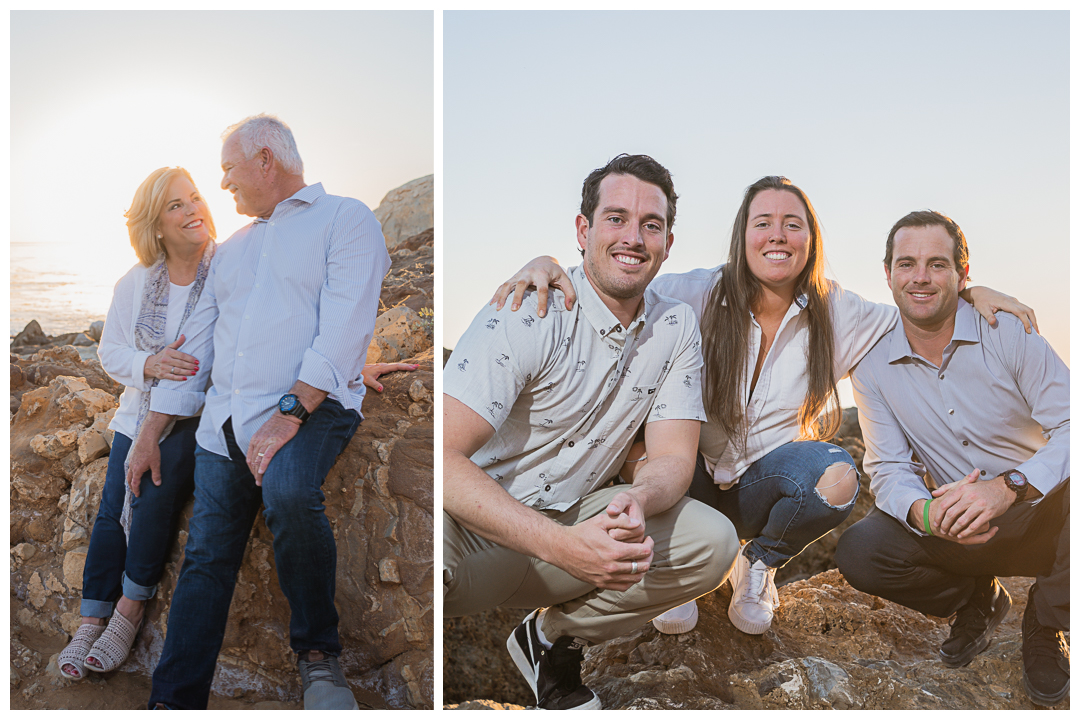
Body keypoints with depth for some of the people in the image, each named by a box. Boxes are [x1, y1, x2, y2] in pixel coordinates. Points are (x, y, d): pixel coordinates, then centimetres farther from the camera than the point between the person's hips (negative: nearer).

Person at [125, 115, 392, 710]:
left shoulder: (346, 219, 2)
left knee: (287, 491, -34)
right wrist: (149, 433, 20)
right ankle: (174, 703, 9)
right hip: (223, 422, 7)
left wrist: (289, 413, -22)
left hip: (311, 404, -7)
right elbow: (195, 340, 25)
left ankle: (317, 649, -14)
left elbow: (344, 330, -12)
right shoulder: (233, 247, 25)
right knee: (204, 560, 0)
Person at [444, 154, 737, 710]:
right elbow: (444, 456, -26)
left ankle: (552, 637, 4)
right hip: (478, 524, -6)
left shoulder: (676, 327, 1)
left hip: (577, 519, 6)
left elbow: (673, 455, -2)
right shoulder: (529, 315, -17)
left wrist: (639, 502, -29)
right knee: (435, 555, -40)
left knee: (713, 542, -15)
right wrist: (562, 546, -38)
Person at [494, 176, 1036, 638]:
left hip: (765, 483, 1)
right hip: (693, 480, -1)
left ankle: (757, 564, 5)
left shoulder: (832, 312, -4)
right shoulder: (698, 296, -12)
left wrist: (972, 293, -12)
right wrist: (546, 264, -35)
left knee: (836, 475, -30)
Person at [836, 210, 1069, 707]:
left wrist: (1008, 487, -39)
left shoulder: (1009, 333, -12)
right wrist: (925, 513, -31)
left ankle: (1045, 626, -4)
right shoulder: (872, 367, -4)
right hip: (959, 529, 2)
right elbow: (889, 468, -7)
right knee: (859, 551, -23)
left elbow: (1070, 427, -21)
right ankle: (978, 599, 10)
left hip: (1043, 516, -2)